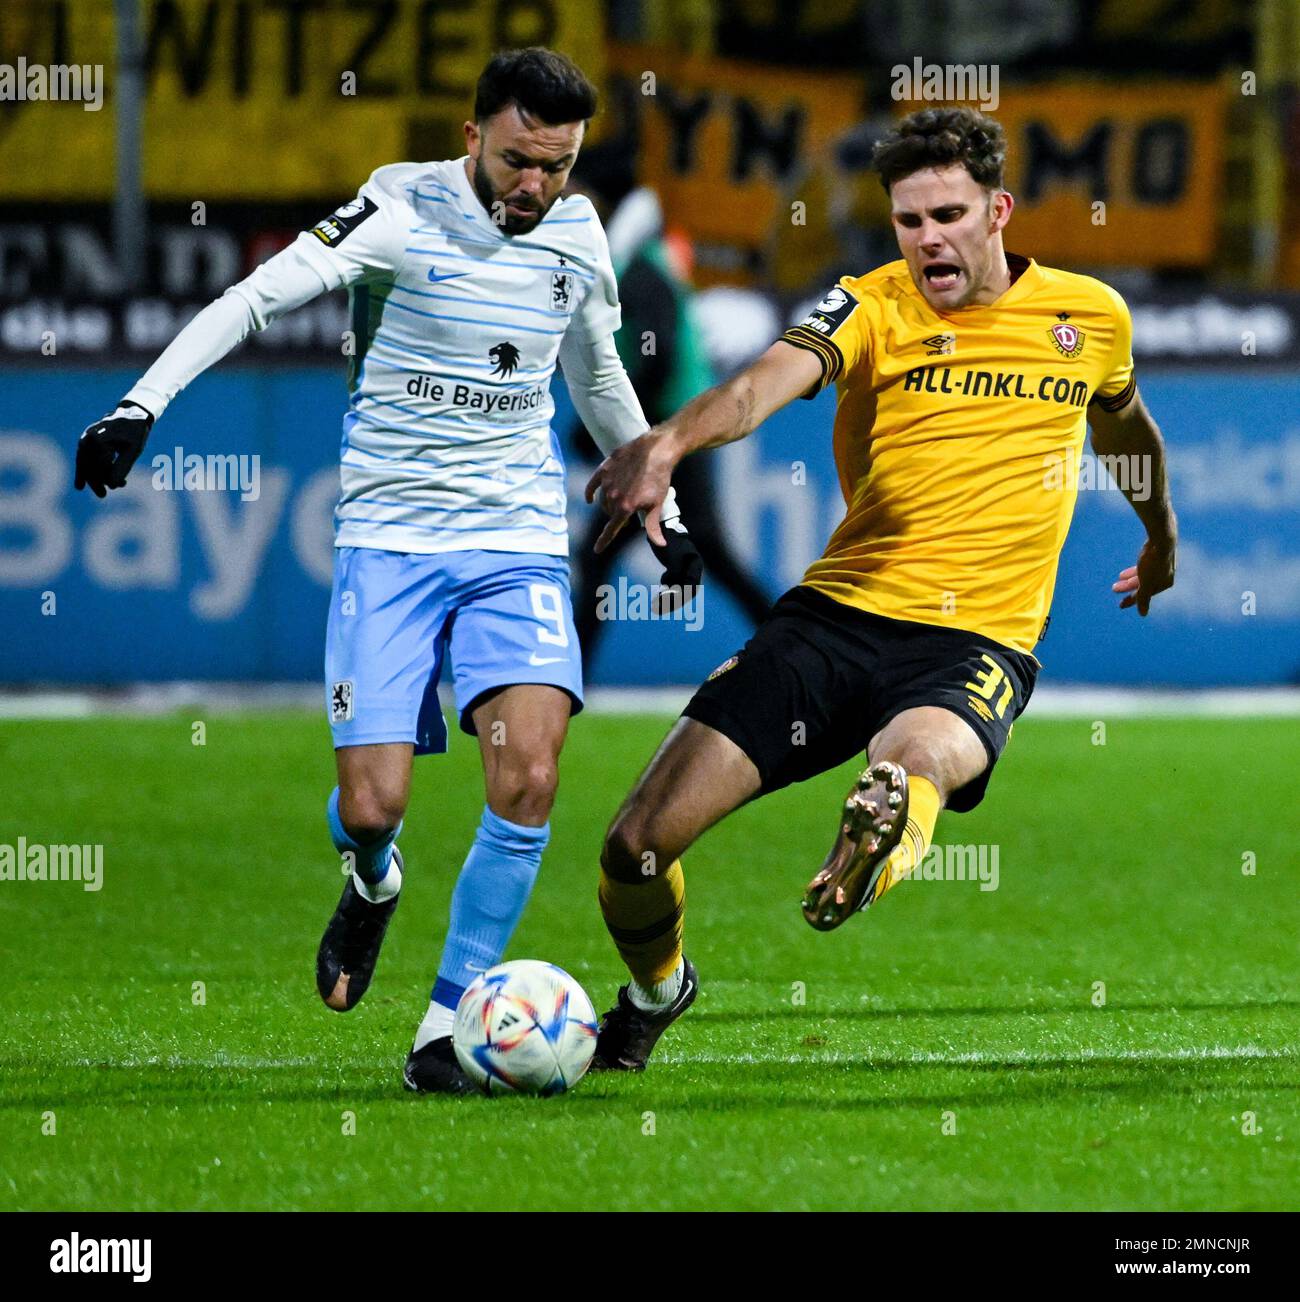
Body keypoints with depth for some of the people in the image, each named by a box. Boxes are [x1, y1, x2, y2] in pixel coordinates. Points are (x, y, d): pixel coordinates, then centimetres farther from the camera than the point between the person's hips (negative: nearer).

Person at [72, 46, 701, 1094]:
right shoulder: (405, 211, -9)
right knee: (372, 804, -10)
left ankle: (448, 1025, -8)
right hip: (389, 541, -3)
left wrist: (663, 511, 30)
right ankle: (374, 886, 31)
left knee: (529, 768, -20)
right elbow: (257, 297, -16)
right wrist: (143, 402, -28)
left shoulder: (576, 233, 5)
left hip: (518, 545, 3)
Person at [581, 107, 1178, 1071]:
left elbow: (1125, 423, 32)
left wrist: (1161, 537, 50)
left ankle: (876, 858, -73)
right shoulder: (872, 307, -1)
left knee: (917, 761, -39)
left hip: (979, 641, -1)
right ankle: (657, 988, 27)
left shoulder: (1090, 316, 8)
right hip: (837, 612, 1)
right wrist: (669, 443, -44)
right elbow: (769, 382, -23)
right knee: (639, 846, -4)